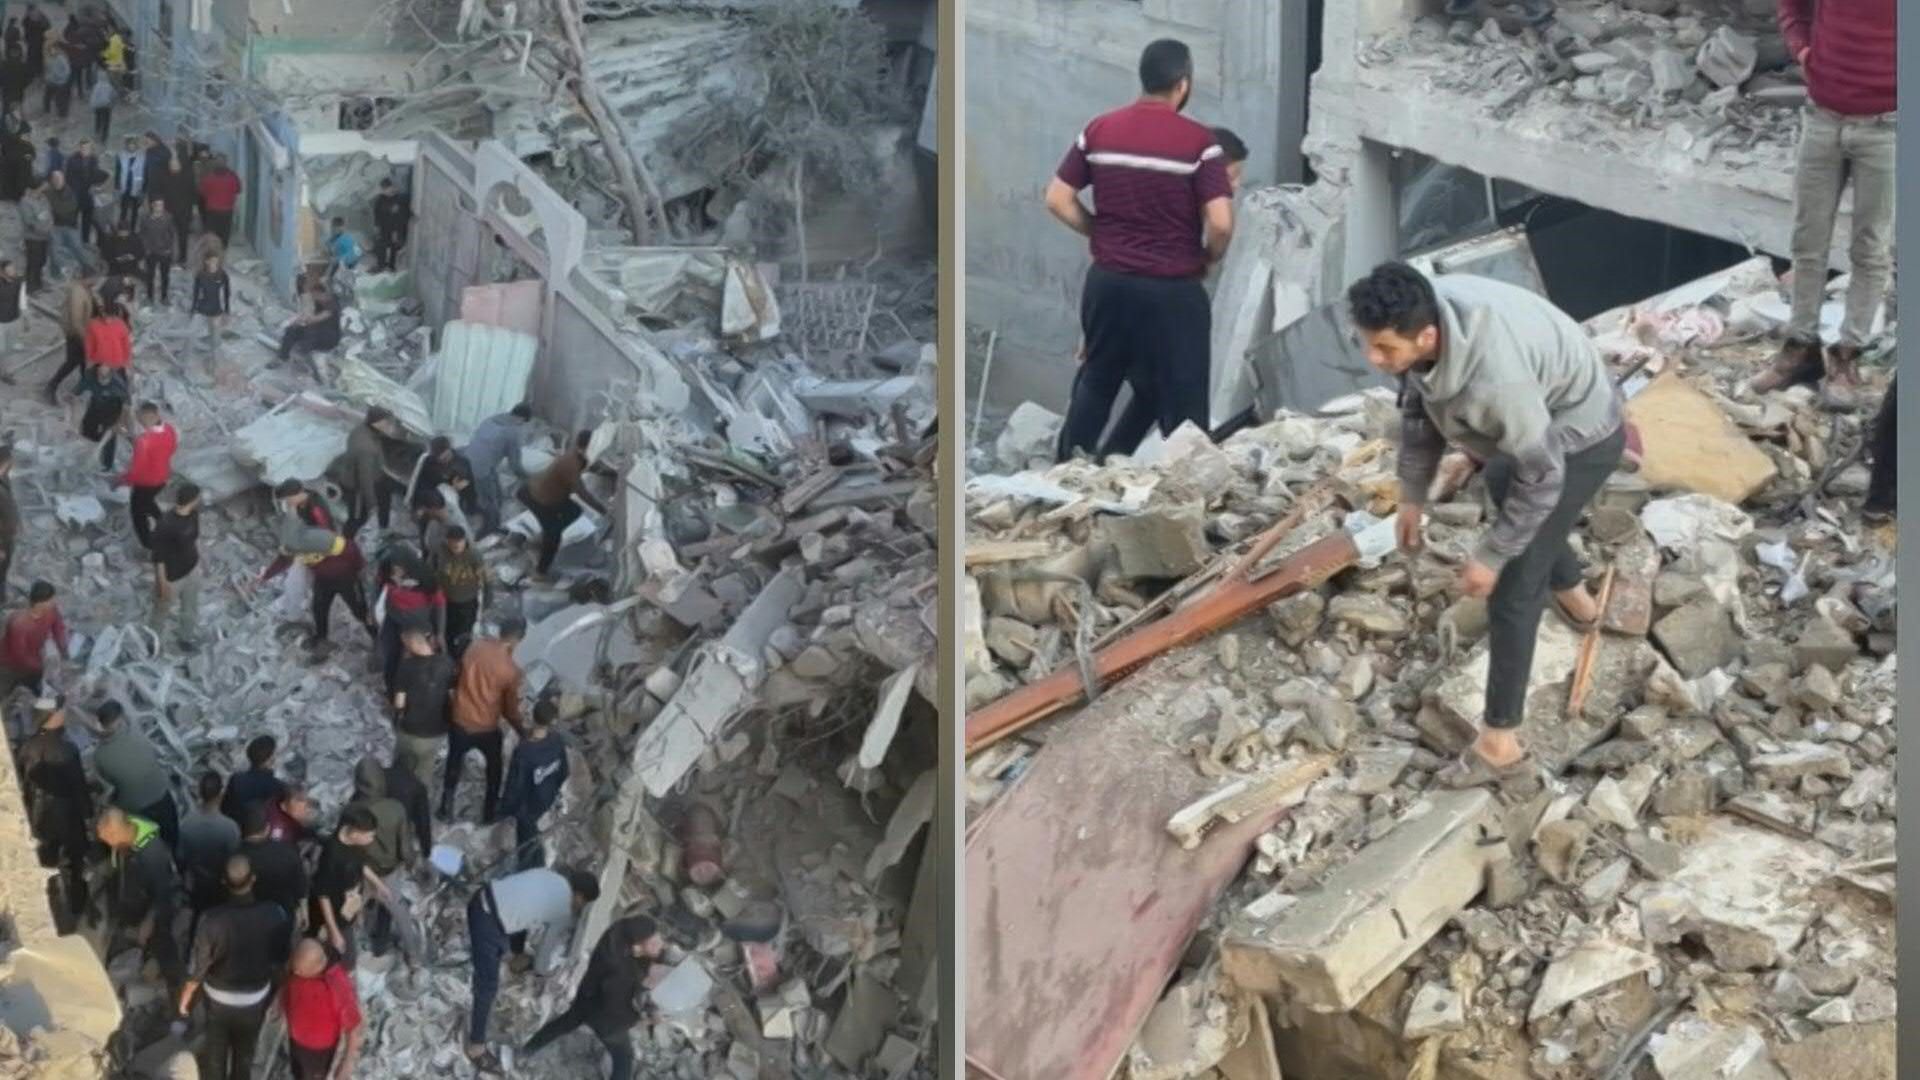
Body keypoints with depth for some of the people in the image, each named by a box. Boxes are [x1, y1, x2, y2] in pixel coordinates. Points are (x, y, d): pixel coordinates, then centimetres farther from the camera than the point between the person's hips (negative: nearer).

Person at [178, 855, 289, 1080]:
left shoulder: (214, 920, -31)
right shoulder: (274, 915, -24)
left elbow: (198, 966, -19)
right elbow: (283, 957, -8)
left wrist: (185, 998, 0)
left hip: (219, 999, -1)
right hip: (256, 998, 2)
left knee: (214, 1053, 24)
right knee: (245, 1052, 26)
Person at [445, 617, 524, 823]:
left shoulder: (476, 646, -12)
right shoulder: (511, 670, -22)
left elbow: (461, 677, 4)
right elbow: (510, 709, -10)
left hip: (460, 721, 3)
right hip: (486, 728, -3)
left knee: (454, 763, 27)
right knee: (494, 766, 25)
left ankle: (446, 807, 38)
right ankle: (489, 812, 38)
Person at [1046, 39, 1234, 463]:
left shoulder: (1099, 130, 1)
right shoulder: (1197, 141, -12)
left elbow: (1057, 199, 3)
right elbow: (1221, 223, -18)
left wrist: (1101, 233, 12)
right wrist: (1210, 258, 1)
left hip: (1107, 280, 5)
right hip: (1172, 289, -4)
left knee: (1095, 382, 20)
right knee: (1181, 399, 5)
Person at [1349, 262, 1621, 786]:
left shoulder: (1496, 379, -45)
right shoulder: (1425, 315, -22)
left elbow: (1541, 477, -31)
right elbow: (1419, 405, -1)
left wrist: (1491, 555, -21)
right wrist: (1412, 493, 4)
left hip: (1580, 438, -9)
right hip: (1540, 419, 9)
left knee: (1512, 588, -6)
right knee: (1501, 486, 36)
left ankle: (1500, 744, 6)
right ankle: (1576, 598, 64)